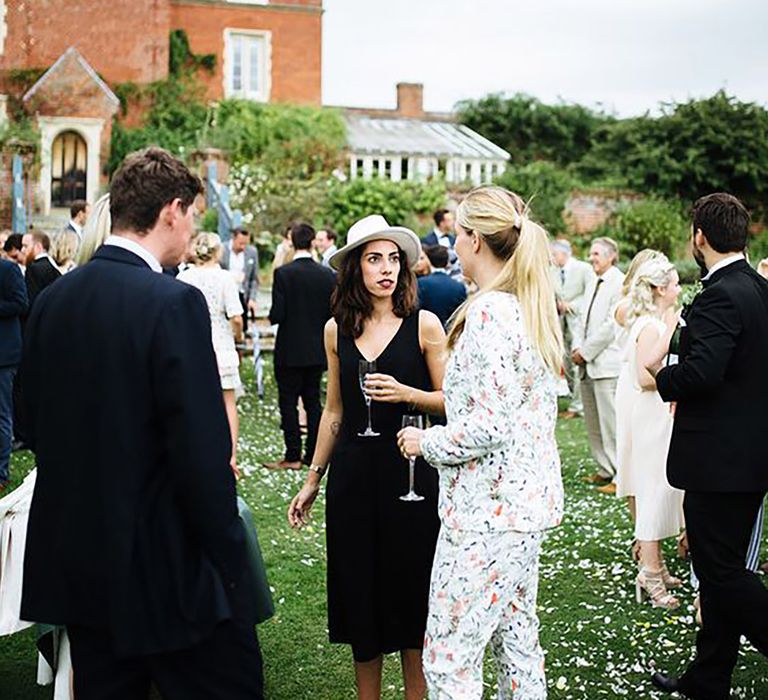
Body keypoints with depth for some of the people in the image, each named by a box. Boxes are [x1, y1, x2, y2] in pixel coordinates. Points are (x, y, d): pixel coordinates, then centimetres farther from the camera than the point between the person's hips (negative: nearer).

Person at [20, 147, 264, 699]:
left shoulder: (52, 300, 3)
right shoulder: (174, 303, -18)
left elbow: (37, 426, 11)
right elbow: (202, 451, -21)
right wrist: (226, 558, -10)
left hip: (75, 559, 7)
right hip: (167, 563, -7)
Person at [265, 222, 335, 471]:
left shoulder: (283, 273, -14)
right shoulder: (327, 275, -2)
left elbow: (277, 315, -16)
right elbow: (332, 314, 1)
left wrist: (273, 316, 6)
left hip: (290, 350, -4)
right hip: (317, 350, 4)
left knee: (288, 402, 3)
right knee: (313, 401, 13)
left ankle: (292, 456, 4)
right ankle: (313, 454, 16)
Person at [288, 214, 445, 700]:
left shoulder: (424, 325, -3)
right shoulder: (337, 330, 6)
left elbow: (452, 401, -1)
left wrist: (406, 394, -18)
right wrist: (313, 481, 16)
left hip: (409, 471, -3)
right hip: (354, 472, 3)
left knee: (410, 585, 5)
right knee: (359, 587, 9)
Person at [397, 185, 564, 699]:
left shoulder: (489, 313, -19)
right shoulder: (536, 307, 10)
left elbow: (490, 425, -24)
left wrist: (428, 442, -8)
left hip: (486, 508, -10)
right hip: (530, 499, 10)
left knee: (448, 658, -1)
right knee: (517, 642, 19)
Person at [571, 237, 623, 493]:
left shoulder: (620, 283, -10)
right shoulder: (593, 283, 18)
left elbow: (611, 325, -16)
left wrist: (586, 351, -12)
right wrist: (576, 347, 3)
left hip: (607, 363, -9)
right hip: (588, 364, 9)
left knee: (611, 422, -8)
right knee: (592, 422, 13)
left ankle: (621, 476, -2)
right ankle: (605, 469, 22)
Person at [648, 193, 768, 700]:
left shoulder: (721, 296, -19)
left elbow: (701, 371, -30)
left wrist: (663, 378, -11)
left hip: (719, 458, -10)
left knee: (721, 571, -1)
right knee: (723, 567, 16)